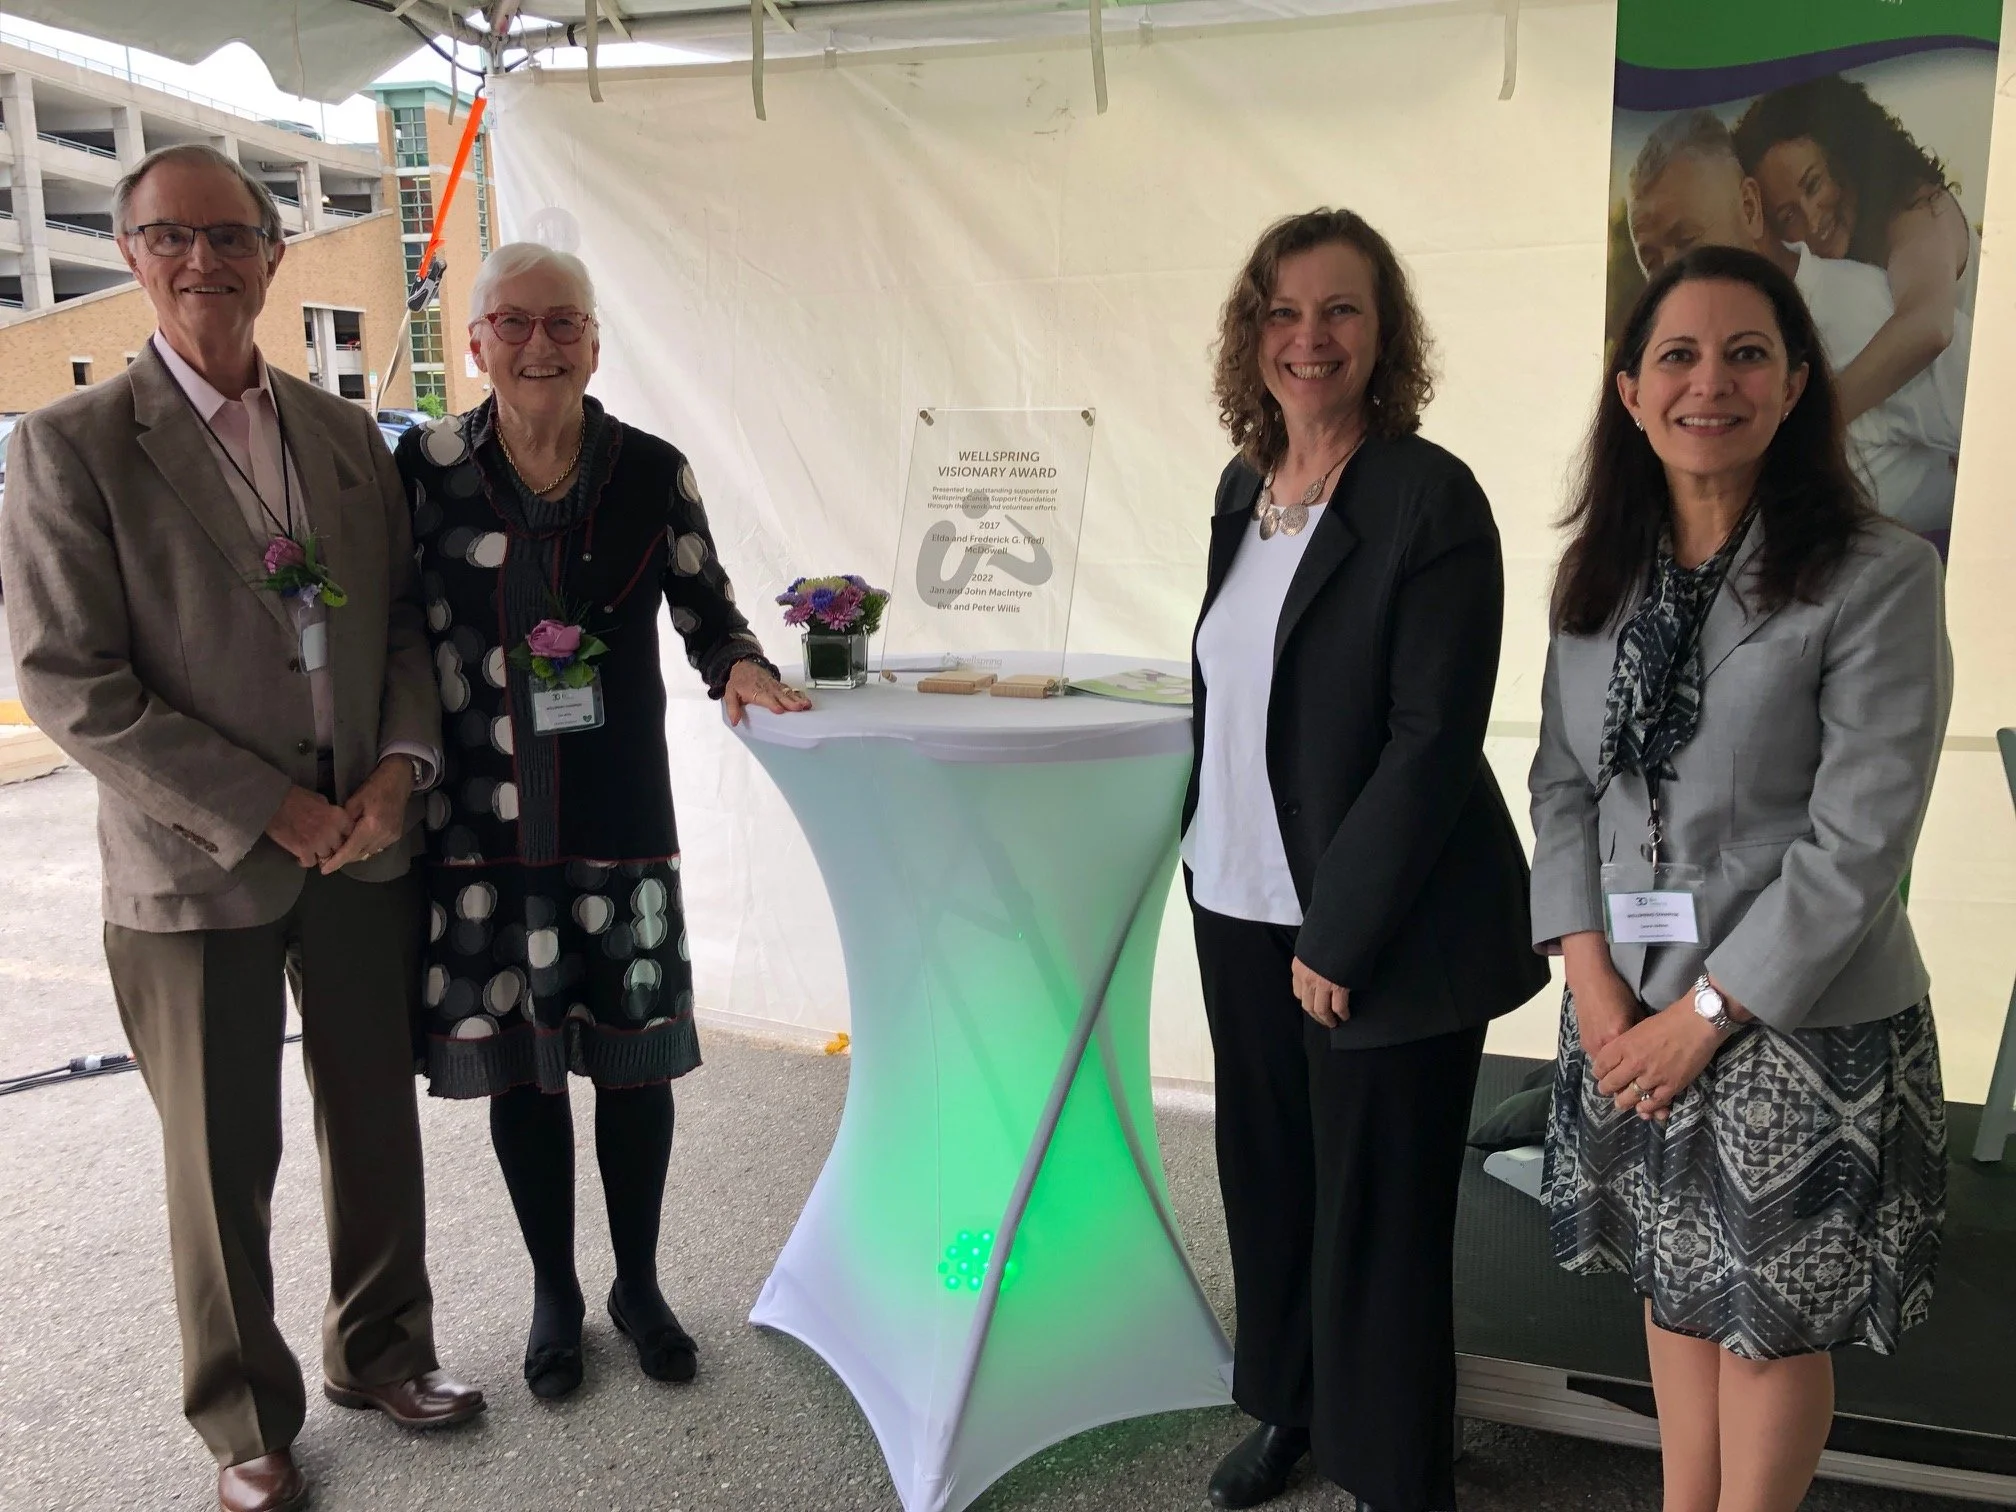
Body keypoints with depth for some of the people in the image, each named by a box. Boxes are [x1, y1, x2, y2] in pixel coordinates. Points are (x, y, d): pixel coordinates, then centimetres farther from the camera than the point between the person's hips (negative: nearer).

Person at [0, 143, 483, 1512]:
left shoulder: (347, 434, 6)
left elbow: (404, 617, 10)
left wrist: (402, 762, -8)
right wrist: (269, 813, -16)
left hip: (365, 845, 4)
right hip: (202, 867, -4)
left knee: (378, 1123, 16)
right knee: (225, 1160, 11)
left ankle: (382, 1351, 39)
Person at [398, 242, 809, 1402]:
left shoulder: (653, 471, 0)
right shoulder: (428, 464, -1)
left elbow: (708, 610, 6)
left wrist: (744, 668, -15)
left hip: (621, 814, 0)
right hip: (487, 819, 0)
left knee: (635, 1054, 8)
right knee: (519, 1060, 10)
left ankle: (639, 1284, 31)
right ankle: (555, 1294, 31)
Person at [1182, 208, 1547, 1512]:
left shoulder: (1430, 496, -14)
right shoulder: (1244, 490, 7)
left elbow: (1435, 740, -18)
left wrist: (1337, 936, -17)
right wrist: (1216, 866, 11)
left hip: (1383, 935, -6)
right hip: (1243, 906, 6)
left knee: (1377, 1213, 7)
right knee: (1267, 1178, 18)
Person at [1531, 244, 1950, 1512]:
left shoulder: (1879, 576, -13)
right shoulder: (1598, 574, 3)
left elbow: (1859, 840, -16)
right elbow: (1564, 784, 4)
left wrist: (1709, 1012, -15)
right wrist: (1594, 981, -7)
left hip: (1803, 1023, -4)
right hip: (1630, 1009, 5)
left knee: (1771, 1318, 12)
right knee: (1675, 1288, 19)